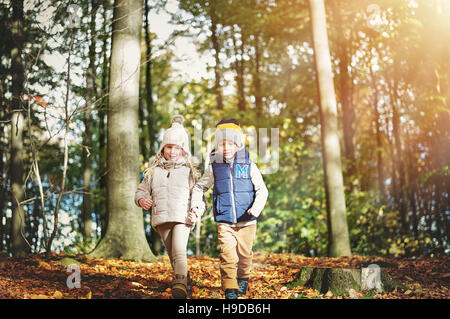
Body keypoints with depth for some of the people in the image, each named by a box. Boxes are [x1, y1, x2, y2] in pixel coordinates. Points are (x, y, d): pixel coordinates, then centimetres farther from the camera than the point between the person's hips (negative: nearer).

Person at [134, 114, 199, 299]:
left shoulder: (189, 170, 7)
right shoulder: (153, 171, 12)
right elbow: (141, 190, 16)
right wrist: (141, 200, -7)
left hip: (182, 217, -3)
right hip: (161, 218, 4)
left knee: (179, 251, -23)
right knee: (172, 255, 11)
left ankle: (180, 283, -34)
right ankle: (185, 280, 28)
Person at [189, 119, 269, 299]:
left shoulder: (249, 166, 1)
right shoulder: (214, 167, 4)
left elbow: (262, 190, 2)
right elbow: (199, 188, 15)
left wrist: (256, 207, -16)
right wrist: (196, 206, -1)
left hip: (247, 221, 1)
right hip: (225, 222, -1)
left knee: (244, 254, 13)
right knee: (227, 256, -11)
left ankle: (243, 279, 40)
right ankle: (230, 291, -5)